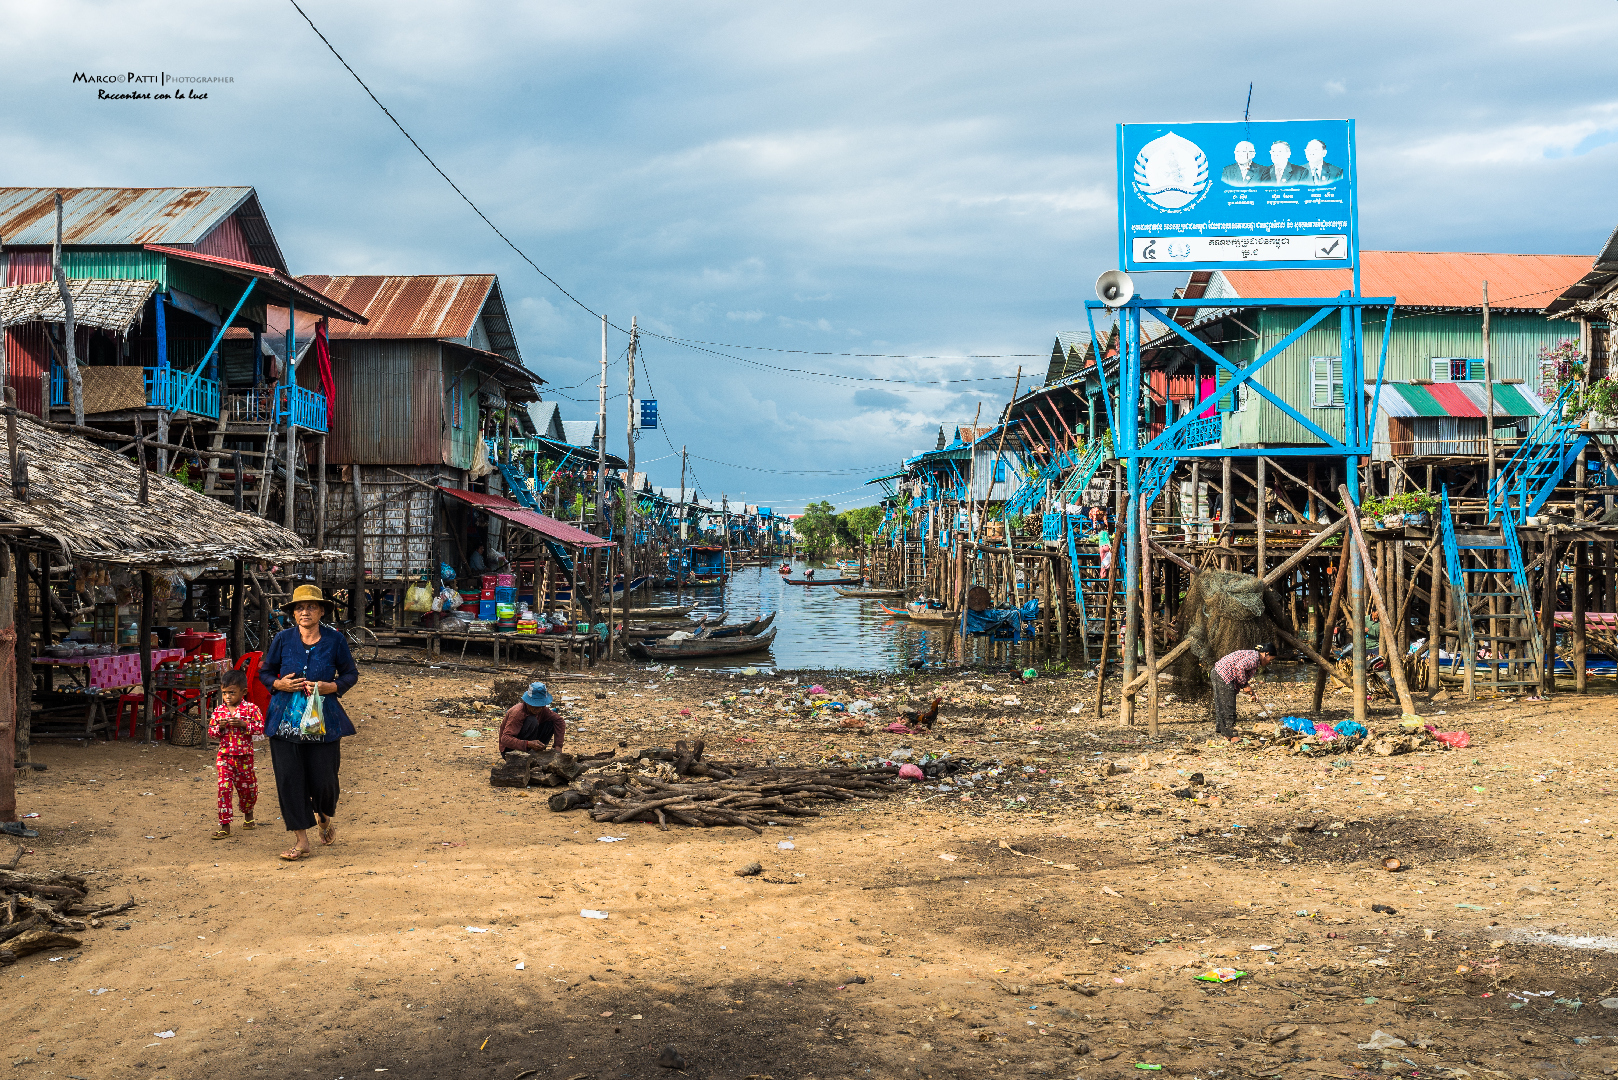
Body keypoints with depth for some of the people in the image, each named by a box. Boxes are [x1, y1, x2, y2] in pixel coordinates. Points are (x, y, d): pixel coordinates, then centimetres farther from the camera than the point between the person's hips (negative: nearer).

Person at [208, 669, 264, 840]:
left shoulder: (251, 708, -6)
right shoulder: (219, 710, 2)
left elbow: (260, 728, -10)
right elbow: (211, 731, 6)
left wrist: (243, 724, -22)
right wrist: (219, 727, -14)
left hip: (245, 756, -1)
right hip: (224, 756, 1)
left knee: (247, 787, 12)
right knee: (224, 787, -10)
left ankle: (248, 815, 41)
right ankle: (225, 826, -7)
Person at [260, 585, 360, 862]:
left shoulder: (335, 640, -1)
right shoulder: (282, 639, 2)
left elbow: (350, 674, 8)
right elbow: (264, 672, 13)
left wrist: (328, 687, -10)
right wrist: (279, 684, -8)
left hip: (323, 719, -1)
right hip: (285, 719, 1)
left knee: (323, 779, -1)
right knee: (288, 779, -3)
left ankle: (325, 819, 34)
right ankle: (301, 840, 9)